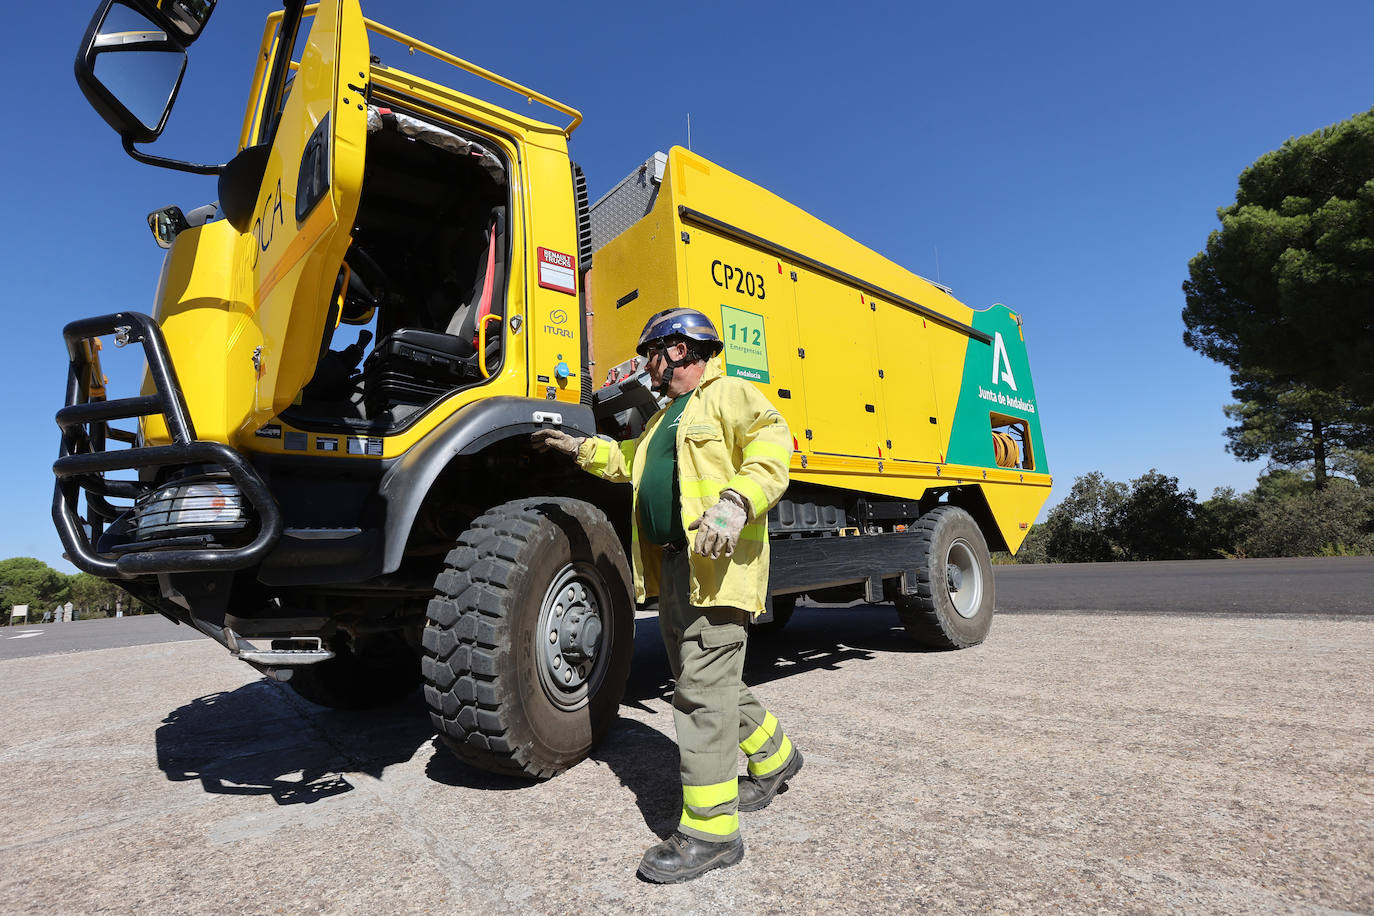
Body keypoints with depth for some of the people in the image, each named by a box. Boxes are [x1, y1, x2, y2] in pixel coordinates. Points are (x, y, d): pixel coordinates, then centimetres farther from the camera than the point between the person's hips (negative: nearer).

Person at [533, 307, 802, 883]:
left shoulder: (729, 395, -3)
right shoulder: (666, 417, 27)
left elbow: (772, 447, -18)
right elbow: (630, 462, 41)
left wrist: (737, 501, -32)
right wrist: (581, 448, 36)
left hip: (715, 569, -10)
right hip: (671, 566, 10)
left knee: (702, 691, -8)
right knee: (708, 682, 17)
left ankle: (709, 831, 3)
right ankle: (774, 759, 38)